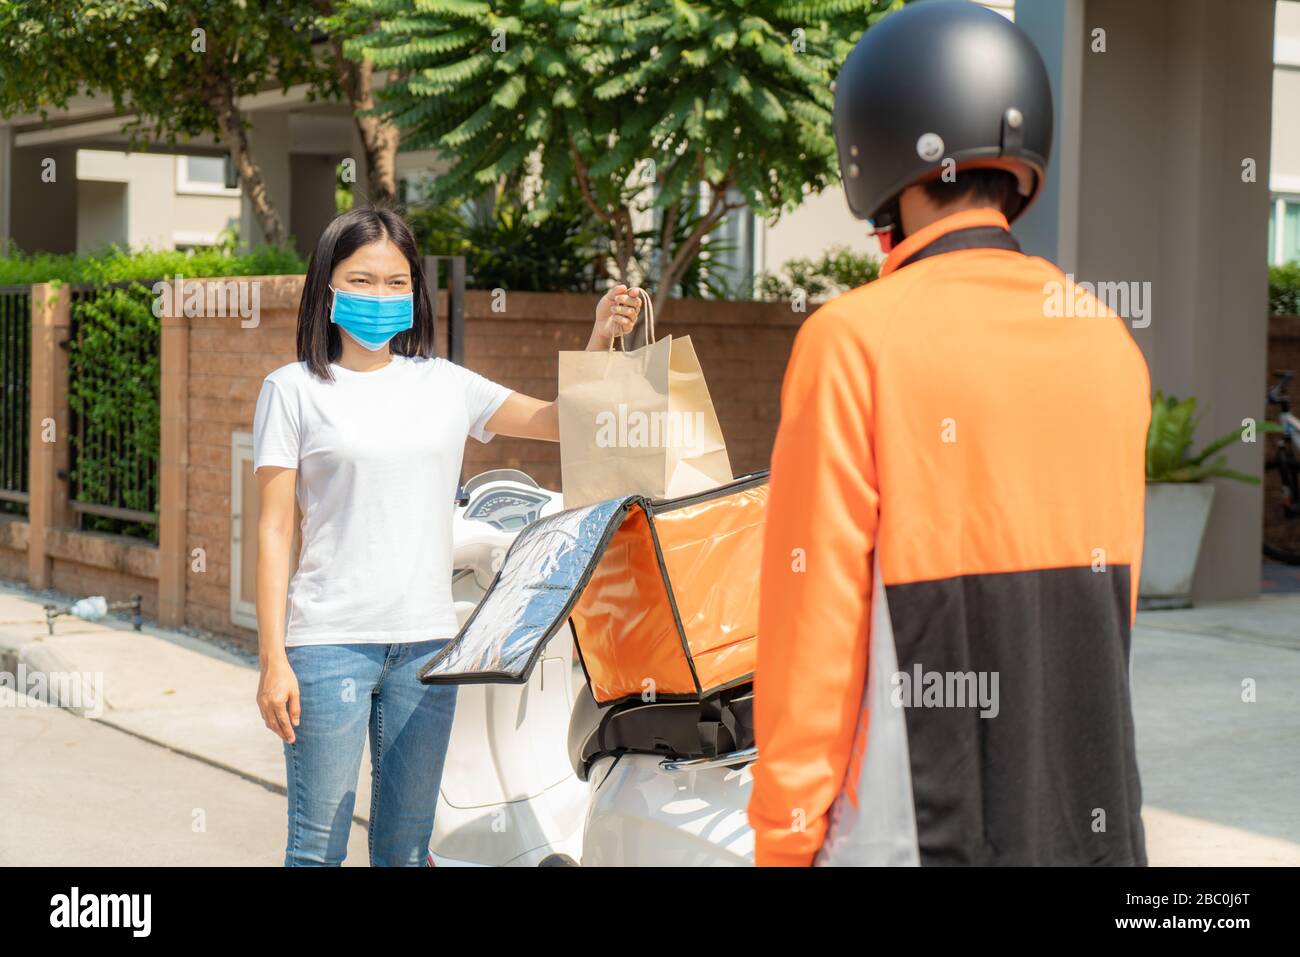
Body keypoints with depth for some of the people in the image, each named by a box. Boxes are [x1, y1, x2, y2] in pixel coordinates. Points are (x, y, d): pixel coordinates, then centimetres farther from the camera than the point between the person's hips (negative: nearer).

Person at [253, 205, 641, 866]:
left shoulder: (445, 385, 12)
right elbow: (274, 531, -1)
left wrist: (600, 339, -5)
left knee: (407, 847, 9)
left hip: (426, 642, 4)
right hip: (330, 641, -3)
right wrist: (273, 659, -7)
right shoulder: (294, 390, 2)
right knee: (318, 846, -2)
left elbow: (561, 422, 12)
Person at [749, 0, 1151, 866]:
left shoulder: (857, 342, -11)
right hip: (1095, 817, 5)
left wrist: (785, 832, -4)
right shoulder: (1111, 344, 4)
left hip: (919, 821, -5)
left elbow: (814, 614, -12)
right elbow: (1116, 596, 10)